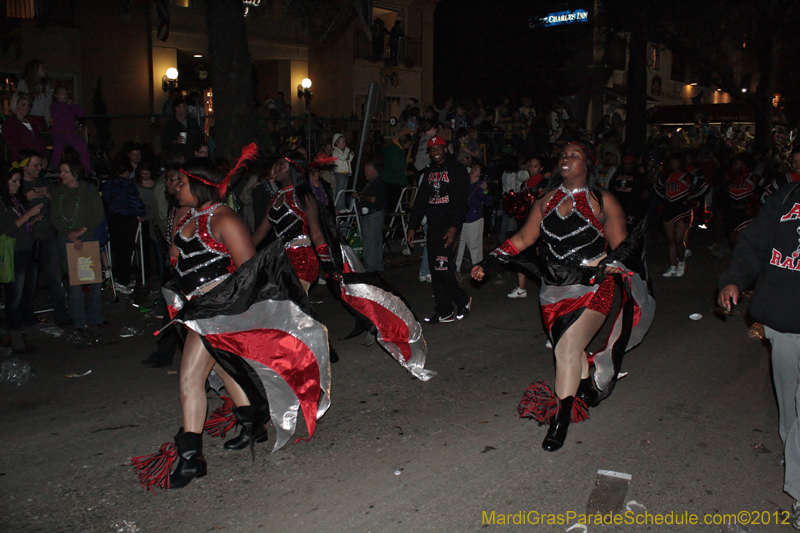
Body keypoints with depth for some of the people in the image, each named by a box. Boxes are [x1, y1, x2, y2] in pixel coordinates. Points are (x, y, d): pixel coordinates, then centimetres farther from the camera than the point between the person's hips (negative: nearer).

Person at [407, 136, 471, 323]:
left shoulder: (456, 169, -3)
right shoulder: (429, 172, 18)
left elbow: (461, 201, -11)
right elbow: (420, 200, 20)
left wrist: (454, 227, -21)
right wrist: (412, 226, 14)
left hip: (450, 225, -7)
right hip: (433, 225, 7)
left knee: (442, 268, -14)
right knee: (435, 270, 4)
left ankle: (463, 300, 9)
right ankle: (445, 312, 11)